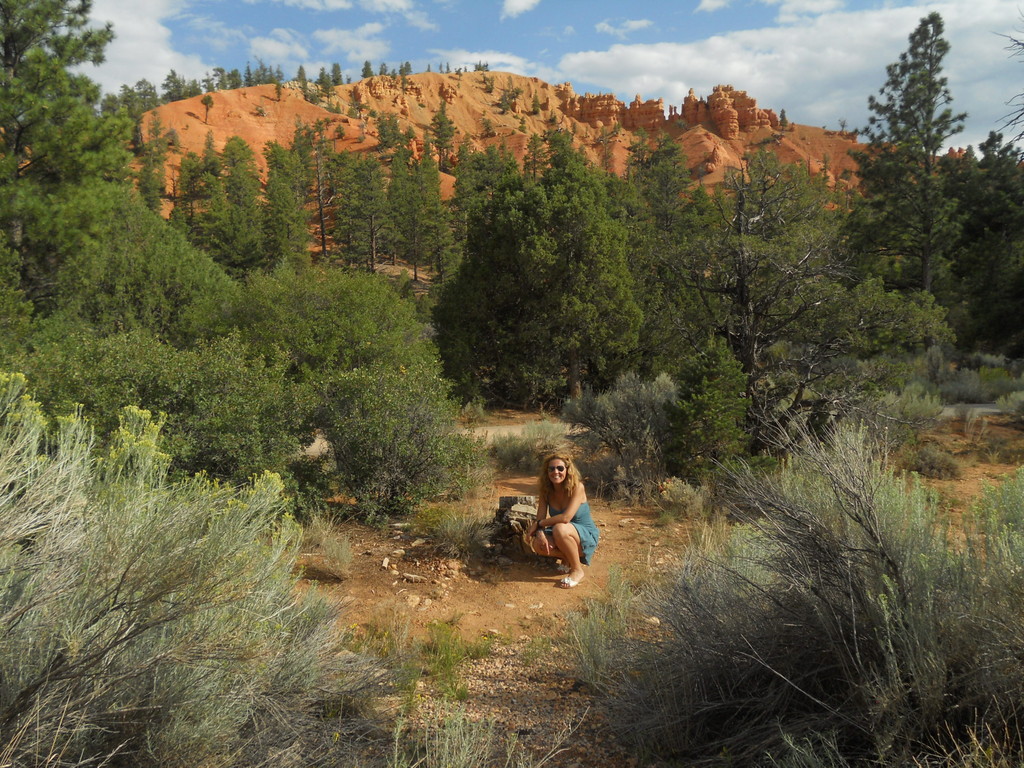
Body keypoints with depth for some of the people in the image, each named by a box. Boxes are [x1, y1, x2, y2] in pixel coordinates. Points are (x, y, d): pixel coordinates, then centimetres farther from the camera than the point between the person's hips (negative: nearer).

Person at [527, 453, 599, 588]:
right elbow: (540, 518, -10)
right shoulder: (546, 491, -6)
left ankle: (577, 571, -14)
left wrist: (538, 524, -22)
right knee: (538, 544, -26)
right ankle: (566, 559, 5)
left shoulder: (577, 487, -22)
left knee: (560, 529, -36)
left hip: (586, 537, -5)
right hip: (561, 538, 5)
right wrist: (540, 532, -32)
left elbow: (566, 518, -32)